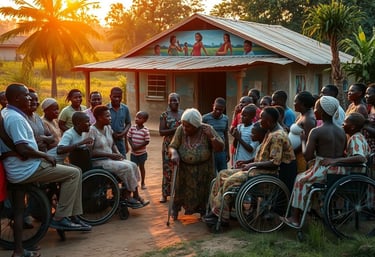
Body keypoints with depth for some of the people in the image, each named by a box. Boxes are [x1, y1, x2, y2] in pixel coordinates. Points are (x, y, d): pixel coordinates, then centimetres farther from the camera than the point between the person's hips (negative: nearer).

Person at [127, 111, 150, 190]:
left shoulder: (145, 130, -14)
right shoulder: (132, 128, -3)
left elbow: (147, 141, -14)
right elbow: (129, 137, 1)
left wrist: (138, 147, -19)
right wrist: (132, 145, -15)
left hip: (142, 153, -2)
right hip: (133, 153, 2)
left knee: (141, 167, 11)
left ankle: (142, 183, 24)